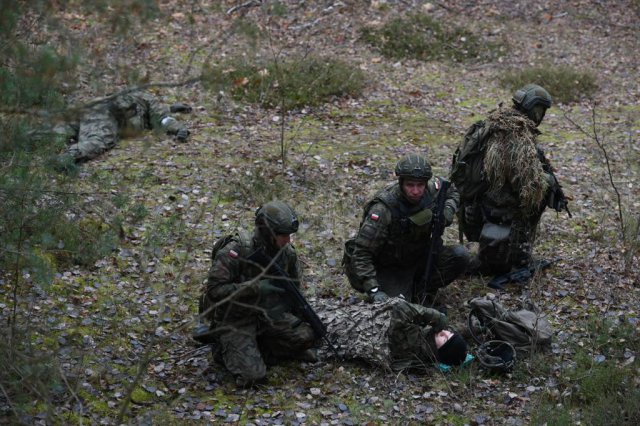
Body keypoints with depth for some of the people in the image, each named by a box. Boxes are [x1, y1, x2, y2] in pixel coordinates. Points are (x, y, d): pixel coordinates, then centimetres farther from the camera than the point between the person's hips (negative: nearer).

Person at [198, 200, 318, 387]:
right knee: (252, 375, -22)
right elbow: (214, 290, -26)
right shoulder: (235, 251, -24)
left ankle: (258, 348, 5)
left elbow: (294, 282, 13)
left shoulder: (286, 252, -6)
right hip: (234, 320, -6)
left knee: (307, 335, -16)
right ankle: (226, 349, 8)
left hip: (266, 315, 6)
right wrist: (255, 287, -32)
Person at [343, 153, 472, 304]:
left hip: (419, 257, 6)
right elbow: (361, 252, -30)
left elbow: (452, 192, 14)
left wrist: (448, 211, -9)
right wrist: (373, 290, -38)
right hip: (389, 269, -5)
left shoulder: (431, 189, -13)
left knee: (460, 256, -17)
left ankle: (420, 291, -2)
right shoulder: (383, 209, -30)